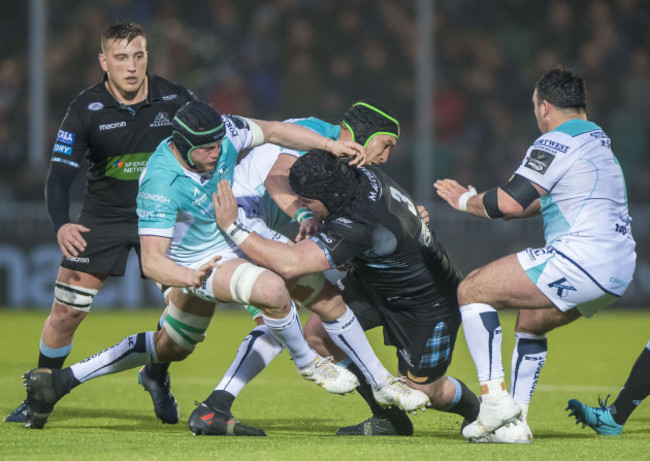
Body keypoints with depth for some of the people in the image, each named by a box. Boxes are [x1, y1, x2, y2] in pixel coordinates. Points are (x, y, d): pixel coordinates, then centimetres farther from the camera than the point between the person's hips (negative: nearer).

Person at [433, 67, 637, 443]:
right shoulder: (597, 139, 22)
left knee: (472, 290, -1)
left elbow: (510, 203, -14)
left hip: (580, 255, -10)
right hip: (620, 268, 10)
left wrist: (465, 202, 5)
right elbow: (539, 202, 29)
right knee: (530, 322, 29)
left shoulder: (557, 142, -8)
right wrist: (477, 200, 27)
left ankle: (495, 396, -9)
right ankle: (517, 421, 22)